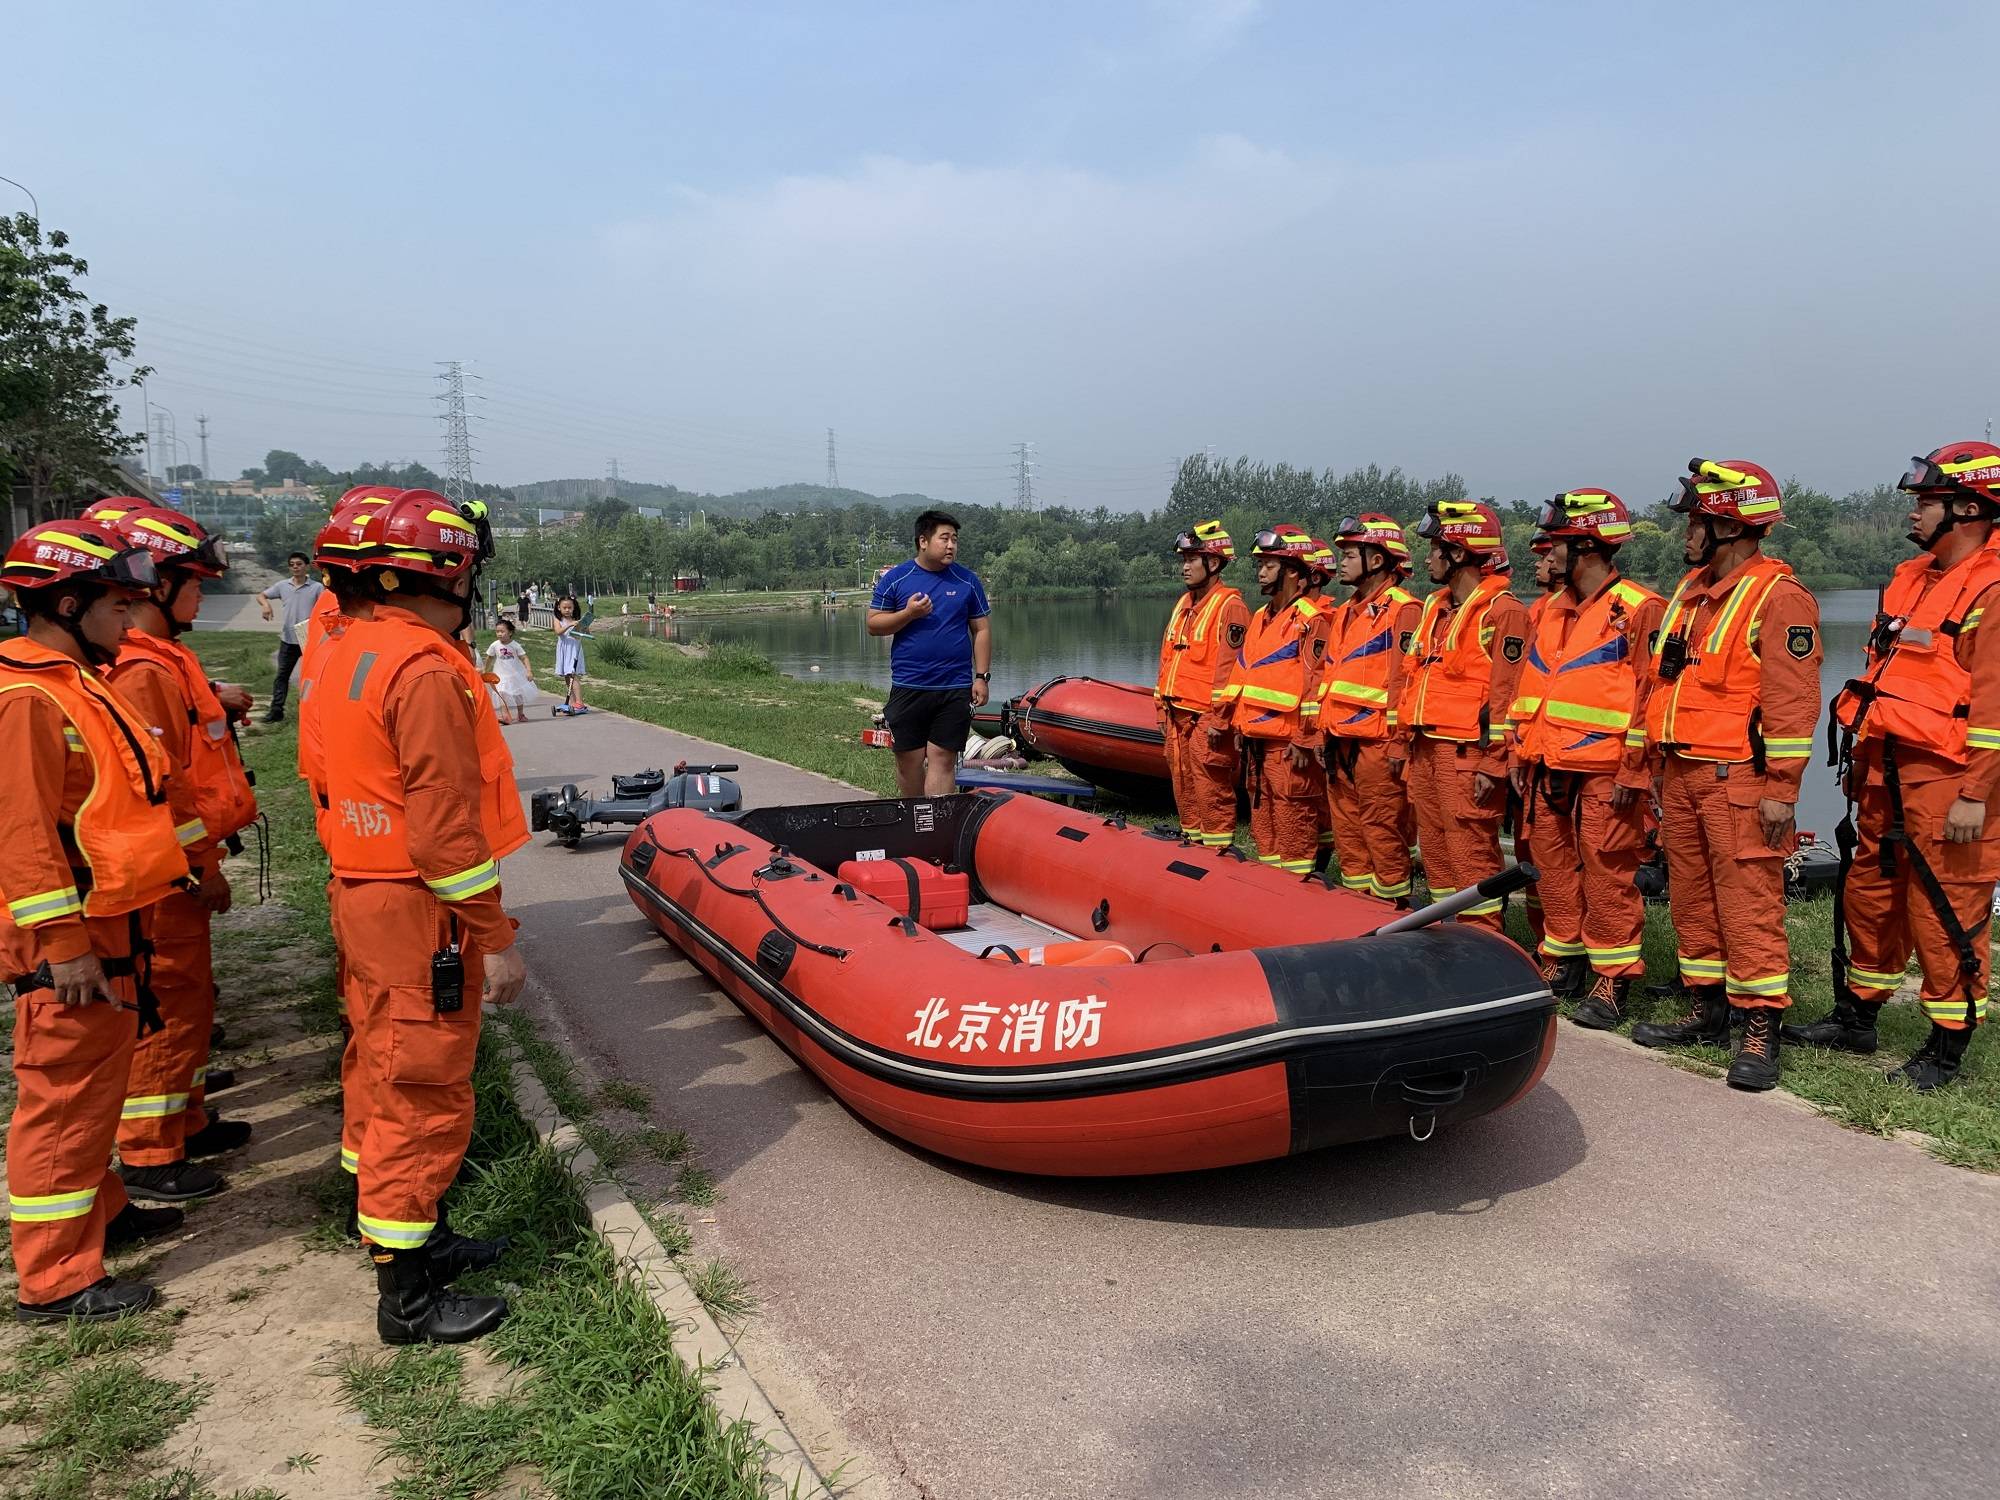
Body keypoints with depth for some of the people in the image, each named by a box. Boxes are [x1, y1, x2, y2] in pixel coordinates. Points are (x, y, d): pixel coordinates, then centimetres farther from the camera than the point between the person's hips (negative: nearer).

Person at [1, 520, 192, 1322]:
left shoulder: (73, 681, 13)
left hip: (107, 924, 10)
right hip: (68, 939, -10)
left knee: (95, 1082, 22)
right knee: (64, 1096, -1)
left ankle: (98, 1210, 39)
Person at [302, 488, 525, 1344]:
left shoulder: (343, 654, 9)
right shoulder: (426, 672, -21)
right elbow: (447, 825, -23)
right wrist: (494, 937, -18)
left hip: (361, 896, 10)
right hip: (422, 916, -10)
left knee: (389, 1074, 20)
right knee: (425, 1095, 1)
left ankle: (403, 1234, 37)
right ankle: (407, 1297, 12)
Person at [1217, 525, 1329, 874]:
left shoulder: (1310, 620, -11)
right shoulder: (1259, 619, 16)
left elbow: (1315, 685, -17)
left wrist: (1306, 741, -19)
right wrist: (1239, 726, 17)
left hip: (1289, 745, -9)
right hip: (1254, 740, 9)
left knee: (1293, 822, -2)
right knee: (1262, 819, 16)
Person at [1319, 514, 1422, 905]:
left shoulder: (1402, 609, -9)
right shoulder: (1344, 612, 19)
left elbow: (1403, 680, -15)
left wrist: (1399, 742, -19)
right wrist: (1325, 732, 17)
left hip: (1376, 743, -9)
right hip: (1341, 741, 9)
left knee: (1382, 829, -3)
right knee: (1347, 828, 13)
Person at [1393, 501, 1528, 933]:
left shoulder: (1502, 611, -10)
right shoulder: (1434, 607, 17)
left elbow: (1506, 693, -15)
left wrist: (1492, 764, -19)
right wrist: (1404, 745, 17)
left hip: (1466, 756, -9)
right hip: (1425, 752, 9)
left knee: (1472, 858, -6)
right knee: (1435, 853, 14)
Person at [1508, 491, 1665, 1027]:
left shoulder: (1638, 609, -8)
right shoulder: (1548, 610, 15)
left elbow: (1648, 696, -11)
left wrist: (1633, 772, -15)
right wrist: (1522, 756, 14)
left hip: (1604, 775, -7)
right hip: (1547, 769, 7)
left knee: (1607, 874, -2)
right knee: (1554, 870, 13)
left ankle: (1612, 981, 7)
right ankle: (1562, 963, 25)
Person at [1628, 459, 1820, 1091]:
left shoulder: (1778, 597, -11)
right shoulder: (1691, 594, 16)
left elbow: (1793, 699, -15)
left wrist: (1781, 788, -18)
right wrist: (1658, 764, 18)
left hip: (1739, 779, -9)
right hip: (1681, 774, 9)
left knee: (1749, 905, -6)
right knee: (1691, 899, 14)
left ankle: (1760, 1033, 1)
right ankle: (1706, 1012, 25)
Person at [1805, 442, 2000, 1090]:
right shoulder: (1910, 580, 15)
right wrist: (1862, 759, 20)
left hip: (1945, 779, -9)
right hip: (1885, 773, 9)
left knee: (1945, 914, -1)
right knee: (1869, 894, 16)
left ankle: (1947, 1047, 12)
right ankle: (1856, 1018, 30)